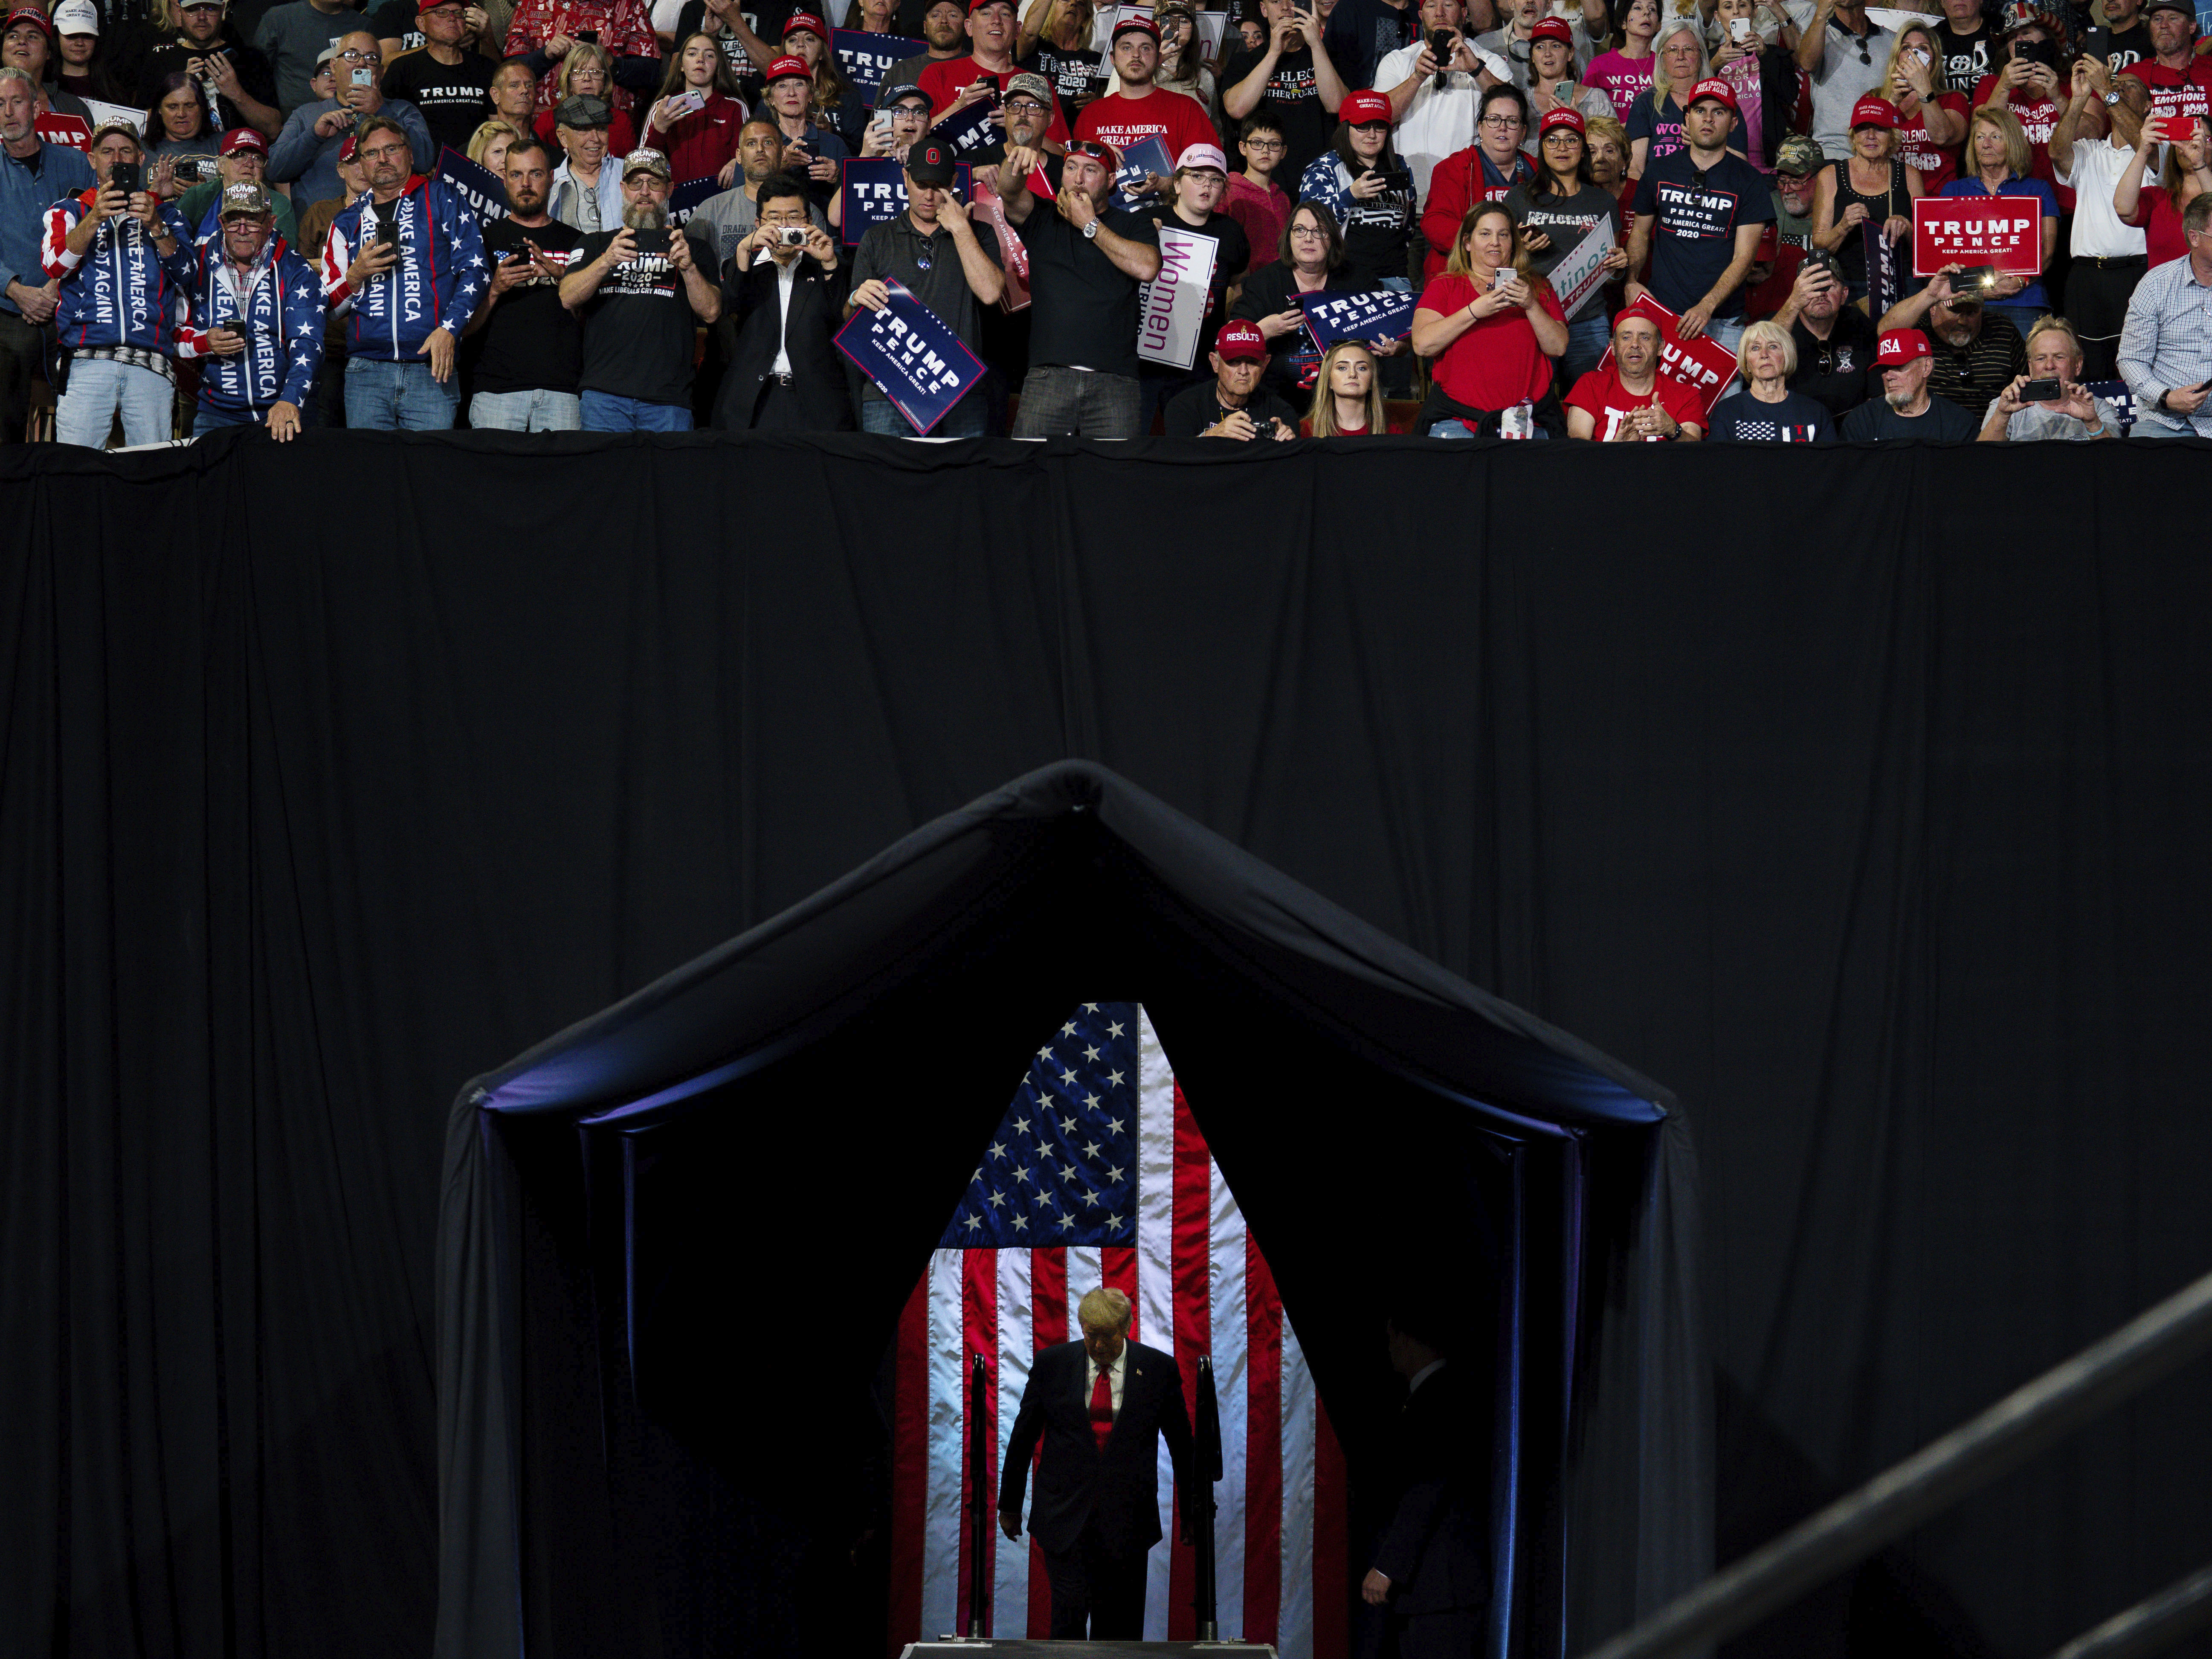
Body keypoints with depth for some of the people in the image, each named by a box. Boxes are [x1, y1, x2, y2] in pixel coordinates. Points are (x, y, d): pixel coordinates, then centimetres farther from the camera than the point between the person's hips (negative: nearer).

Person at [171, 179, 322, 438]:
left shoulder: (296, 272, 0)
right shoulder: (199, 263, 4)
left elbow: (306, 345, -11)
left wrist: (290, 402, -27)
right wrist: (204, 343, -14)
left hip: (285, 411, -1)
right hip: (218, 414, 1)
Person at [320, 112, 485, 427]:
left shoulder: (440, 199, 11)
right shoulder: (348, 223, 18)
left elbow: (473, 268, 3)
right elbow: (328, 307, 18)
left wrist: (448, 330, -10)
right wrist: (356, 276, -4)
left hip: (431, 369, -2)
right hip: (367, 373, 2)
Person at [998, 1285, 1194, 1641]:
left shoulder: (1158, 1369, 1)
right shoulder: (1052, 1364, 2)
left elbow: (1181, 1441, 8)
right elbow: (1023, 1436, 10)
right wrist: (1009, 1505, 14)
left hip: (1127, 1516, 0)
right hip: (1065, 1515, 0)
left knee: (1118, 1624, 2)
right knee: (1070, 1612, -11)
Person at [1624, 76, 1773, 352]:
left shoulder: (1748, 180, 2)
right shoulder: (1661, 171, 12)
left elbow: (1744, 257, -4)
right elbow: (1641, 233, 21)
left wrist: (1707, 306, -17)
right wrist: (1631, 282, 1)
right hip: (1662, 312, 2)